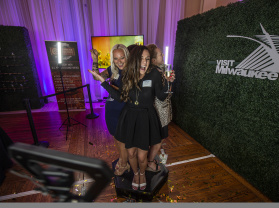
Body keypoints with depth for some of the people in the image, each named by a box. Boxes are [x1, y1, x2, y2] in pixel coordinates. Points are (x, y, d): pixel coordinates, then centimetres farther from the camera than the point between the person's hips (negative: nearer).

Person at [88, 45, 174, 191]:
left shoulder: (154, 74, -13)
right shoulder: (128, 74, -5)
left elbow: (161, 97, -5)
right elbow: (121, 97, -1)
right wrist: (103, 82, -3)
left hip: (146, 118, -2)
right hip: (129, 117, 2)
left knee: (142, 156, 7)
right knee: (131, 153, 15)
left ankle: (142, 173, 45)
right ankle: (135, 173, 50)